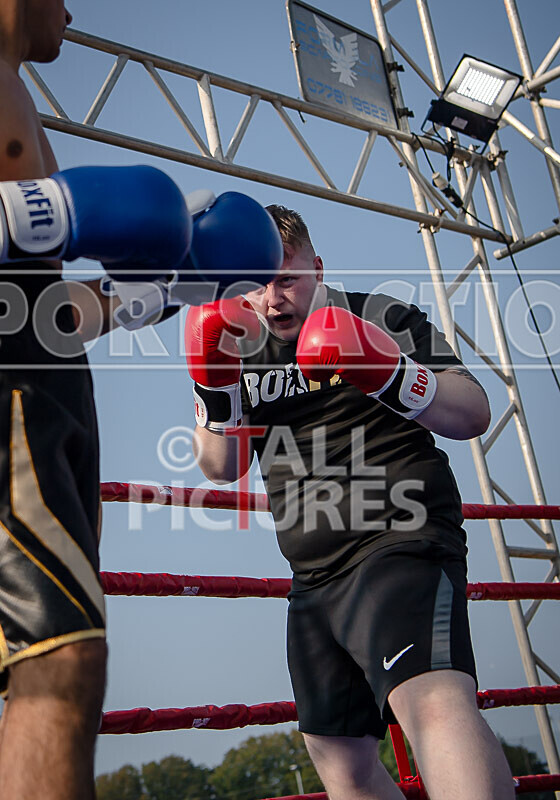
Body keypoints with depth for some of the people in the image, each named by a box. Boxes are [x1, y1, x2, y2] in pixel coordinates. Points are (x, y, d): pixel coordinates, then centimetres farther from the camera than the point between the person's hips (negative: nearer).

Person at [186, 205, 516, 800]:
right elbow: (221, 468, 12)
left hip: (400, 543, -6)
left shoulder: (381, 319, 1)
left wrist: (392, 376, -24)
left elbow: (474, 414, -7)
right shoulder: (244, 352, 15)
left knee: (432, 701, -33)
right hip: (314, 578, 7)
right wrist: (214, 389, -5)